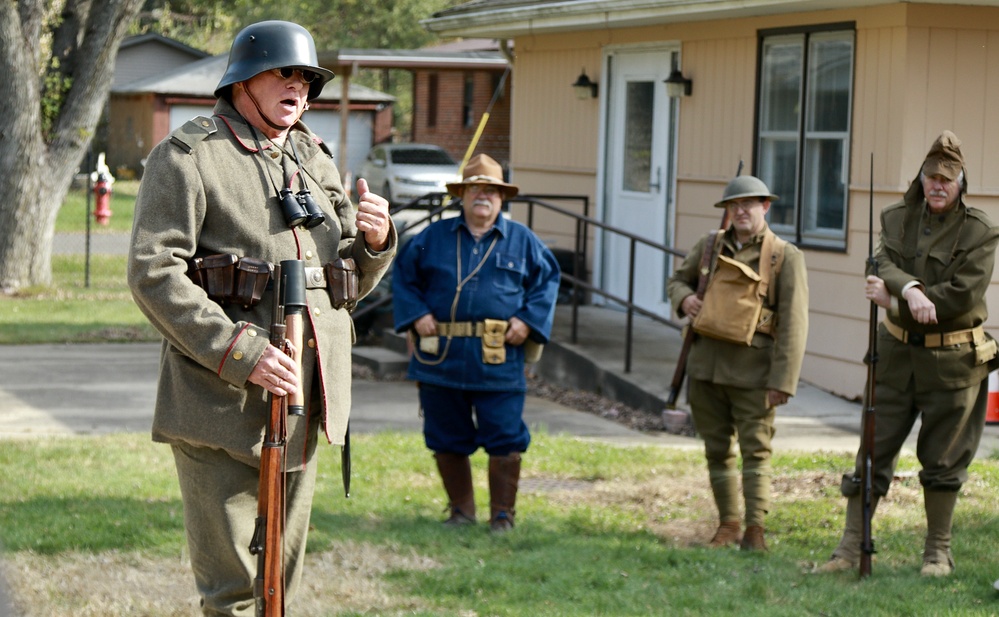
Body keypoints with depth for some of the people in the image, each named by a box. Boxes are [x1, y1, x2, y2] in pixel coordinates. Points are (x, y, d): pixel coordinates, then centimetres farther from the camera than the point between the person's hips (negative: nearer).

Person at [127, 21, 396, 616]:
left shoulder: (316, 160, 17)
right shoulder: (186, 157, -4)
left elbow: (353, 280, 20)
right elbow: (153, 273, -14)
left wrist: (375, 241, -4)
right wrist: (240, 352, -22)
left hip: (306, 398, 7)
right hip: (222, 403, -7)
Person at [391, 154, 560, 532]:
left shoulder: (522, 241, 9)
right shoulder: (434, 237, 10)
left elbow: (548, 279, 13)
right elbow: (403, 274, 16)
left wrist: (528, 320, -1)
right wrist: (416, 314, 2)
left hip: (499, 362, -1)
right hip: (441, 358, 1)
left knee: (505, 440, -4)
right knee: (447, 441, 8)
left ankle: (502, 514, 7)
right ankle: (461, 510, 21)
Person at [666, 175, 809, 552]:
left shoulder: (785, 257, -5)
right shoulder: (709, 247, 9)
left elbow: (793, 324, -9)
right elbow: (677, 280, 24)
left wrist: (782, 381, -16)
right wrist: (684, 298, -2)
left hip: (753, 371, -5)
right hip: (707, 365, 5)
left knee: (756, 450, -5)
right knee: (718, 450, 11)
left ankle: (755, 529, -1)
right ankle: (728, 524, 21)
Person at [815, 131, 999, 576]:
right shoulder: (897, 218, 5)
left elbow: (963, 293, -17)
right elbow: (883, 263, -11)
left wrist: (894, 303, -17)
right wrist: (909, 290, -33)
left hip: (951, 359, -3)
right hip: (898, 353, 3)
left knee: (942, 460, 6)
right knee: (874, 449, 4)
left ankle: (938, 552, 19)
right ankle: (851, 547, 10)